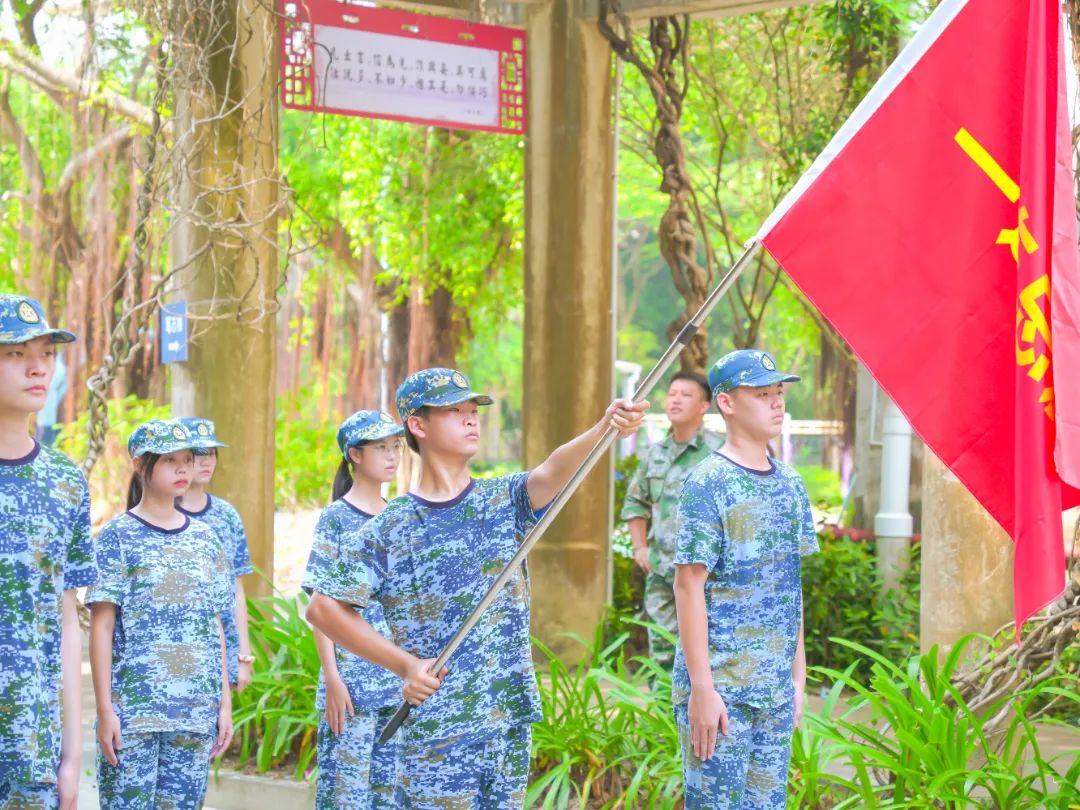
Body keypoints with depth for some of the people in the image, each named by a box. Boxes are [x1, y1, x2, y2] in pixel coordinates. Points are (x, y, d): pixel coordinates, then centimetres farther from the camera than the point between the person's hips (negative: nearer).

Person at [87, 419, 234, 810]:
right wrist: (104, 709, -9)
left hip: (197, 710, 4)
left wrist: (225, 702, 9)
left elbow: (215, 625, 14)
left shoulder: (204, 538, 13)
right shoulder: (118, 537, 0)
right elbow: (101, 627, -4)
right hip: (133, 708, -4)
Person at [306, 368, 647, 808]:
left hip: (511, 715, 3)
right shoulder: (390, 528, -1)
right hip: (436, 725, -3)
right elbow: (324, 607, -1)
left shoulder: (506, 500, 6)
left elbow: (553, 471, -15)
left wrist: (605, 426, -37)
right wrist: (404, 664, -9)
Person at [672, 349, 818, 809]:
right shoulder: (709, 483, -9)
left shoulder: (791, 485, 11)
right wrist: (702, 687, -16)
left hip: (776, 687, 6)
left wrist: (798, 675, 12)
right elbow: (689, 585, -12)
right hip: (721, 685, -6)